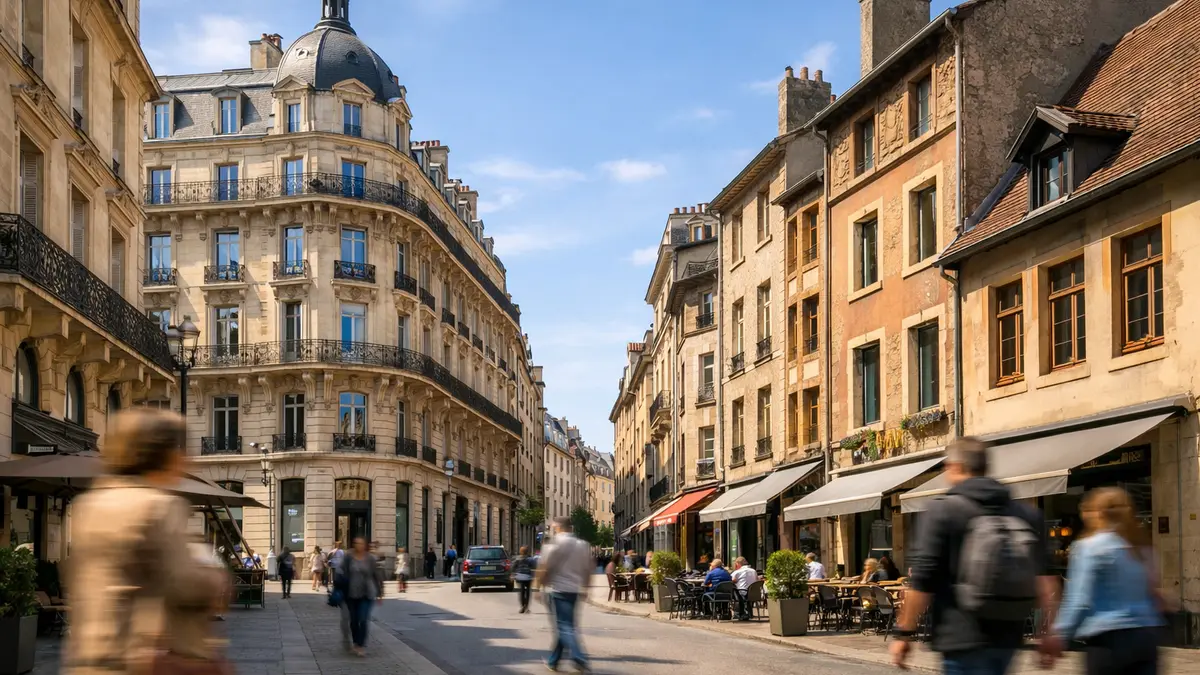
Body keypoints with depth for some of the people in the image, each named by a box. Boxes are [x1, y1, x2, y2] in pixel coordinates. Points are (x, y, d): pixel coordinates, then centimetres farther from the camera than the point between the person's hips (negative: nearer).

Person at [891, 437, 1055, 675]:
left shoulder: (941, 512, -8)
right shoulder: (1027, 514, 10)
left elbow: (923, 581, -11)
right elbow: (1042, 578, 9)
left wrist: (904, 633, -4)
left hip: (964, 638, -7)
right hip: (1007, 636, 7)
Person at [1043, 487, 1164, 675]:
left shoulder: (1090, 547, -8)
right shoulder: (1140, 548, 13)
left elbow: (1080, 598, -14)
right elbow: (1152, 594, 18)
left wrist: (1059, 635, -12)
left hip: (1110, 639, -6)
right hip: (1146, 636, 6)